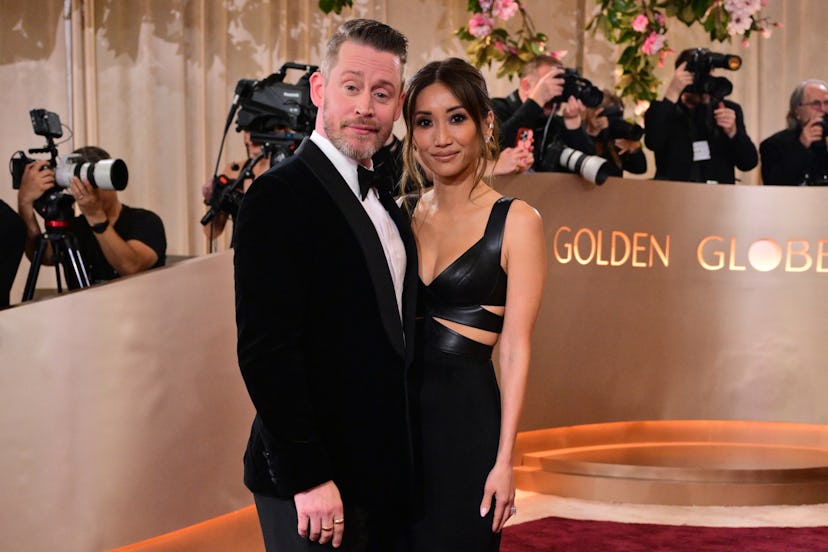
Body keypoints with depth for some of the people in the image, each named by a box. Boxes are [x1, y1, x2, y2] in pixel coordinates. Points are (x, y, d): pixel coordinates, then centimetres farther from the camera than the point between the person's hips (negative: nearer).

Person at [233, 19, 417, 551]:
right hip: (316, 485, -8)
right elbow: (265, 349, -19)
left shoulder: (385, 201, 13)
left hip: (386, 478, 8)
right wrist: (307, 478, -21)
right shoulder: (279, 196, -13)